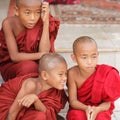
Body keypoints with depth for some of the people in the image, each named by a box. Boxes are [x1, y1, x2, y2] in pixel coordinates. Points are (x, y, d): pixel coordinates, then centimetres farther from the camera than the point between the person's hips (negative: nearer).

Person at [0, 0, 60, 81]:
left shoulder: (41, 23, -16)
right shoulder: (9, 23, -19)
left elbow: (44, 52, -27)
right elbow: (14, 56, -24)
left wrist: (46, 22, -31)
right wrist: (39, 55, -39)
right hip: (11, 65, -3)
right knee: (28, 67, -36)